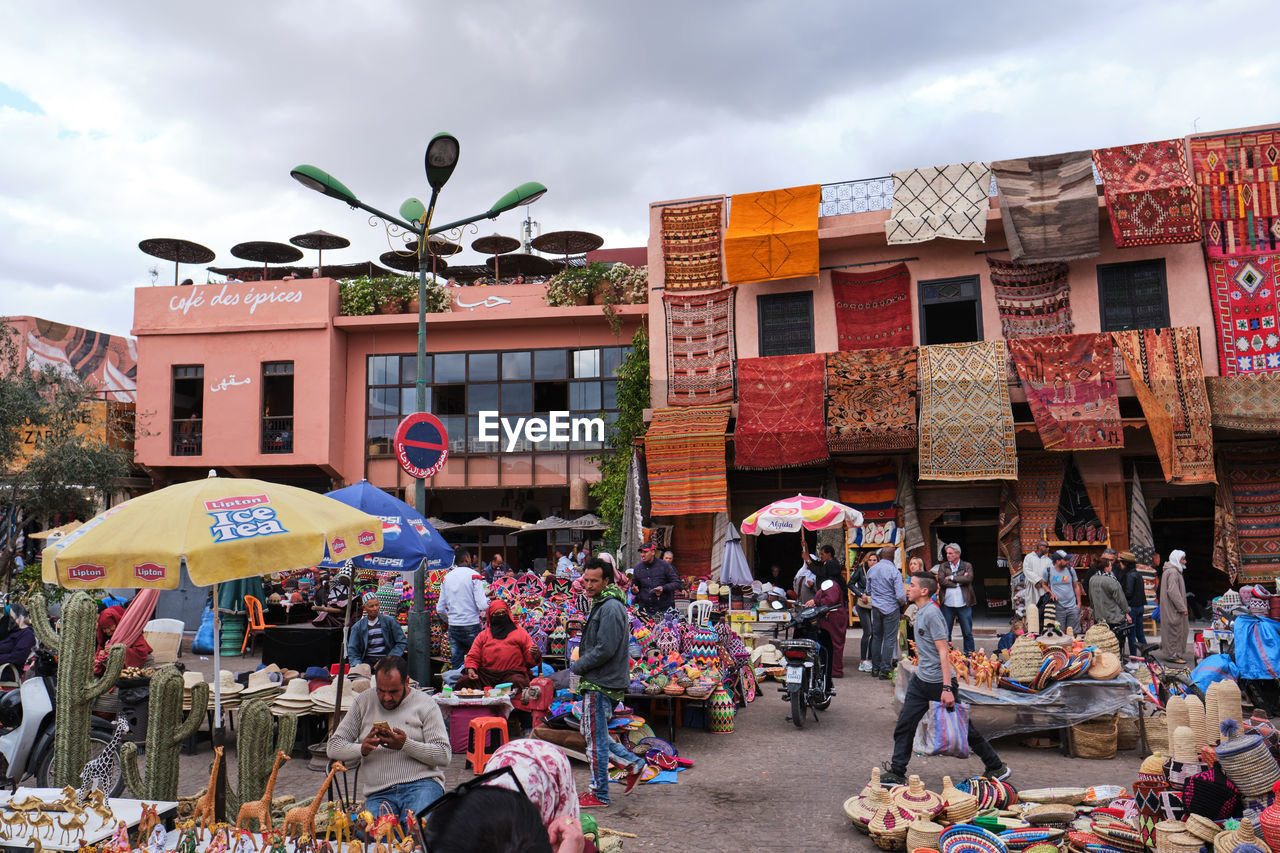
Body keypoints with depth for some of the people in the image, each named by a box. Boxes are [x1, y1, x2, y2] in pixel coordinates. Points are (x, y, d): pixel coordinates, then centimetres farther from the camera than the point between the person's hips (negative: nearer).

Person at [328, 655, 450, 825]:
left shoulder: (425, 704, 5)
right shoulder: (363, 702, 14)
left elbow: (444, 755, -3)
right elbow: (333, 747, 12)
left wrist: (405, 744, -17)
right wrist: (362, 749, -9)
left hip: (422, 784, -2)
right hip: (379, 793, 3)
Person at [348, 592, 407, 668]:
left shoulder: (390, 621, 6)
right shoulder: (357, 627, 11)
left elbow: (401, 642, 4)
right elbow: (352, 650, 10)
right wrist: (357, 664, -9)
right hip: (368, 660, 1)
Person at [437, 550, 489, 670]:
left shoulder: (446, 578, 7)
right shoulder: (474, 576, -9)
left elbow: (440, 609, 8)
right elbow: (482, 606, -16)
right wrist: (488, 598, 5)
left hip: (453, 627, 5)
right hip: (471, 626, -5)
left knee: (456, 666, 10)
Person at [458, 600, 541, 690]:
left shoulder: (521, 633, 14)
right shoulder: (482, 635, 21)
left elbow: (530, 660, 10)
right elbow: (472, 657, 17)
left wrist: (534, 655, -14)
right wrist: (470, 669, -4)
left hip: (513, 673, -2)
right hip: (486, 674, 2)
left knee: (518, 683, -37)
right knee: (463, 681, -22)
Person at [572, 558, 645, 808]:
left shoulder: (611, 608, -19)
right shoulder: (601, 604, 14)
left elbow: (605, 649, -23)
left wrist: (578, 666, -11)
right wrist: (582, 665, 11)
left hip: (602, 684, -10)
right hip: (597, 682, 10)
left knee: (596, 740, 0)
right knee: (591, 734, 18)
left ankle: (599, 795, 12)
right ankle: (633, 763, 25)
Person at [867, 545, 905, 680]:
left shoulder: (872, 570, 2)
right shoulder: (894, 571, -15)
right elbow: (900, 596, -16)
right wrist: (903, 603, 5)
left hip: (876, 608, 5)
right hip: (891, 608, -5)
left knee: (876, 637, 15)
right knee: (889, 638, 1)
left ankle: (875, 668, 20)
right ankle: (885, 670, 0)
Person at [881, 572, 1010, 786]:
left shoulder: (931, 614, -19)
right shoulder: (920, 612, 9)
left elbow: (944, 652, -22)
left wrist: (947, 688, -25)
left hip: (939, 682, -9)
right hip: (921, 680, 9)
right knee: (904, 725, 5)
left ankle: (996, 767, 22)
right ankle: (897, 773, 12)